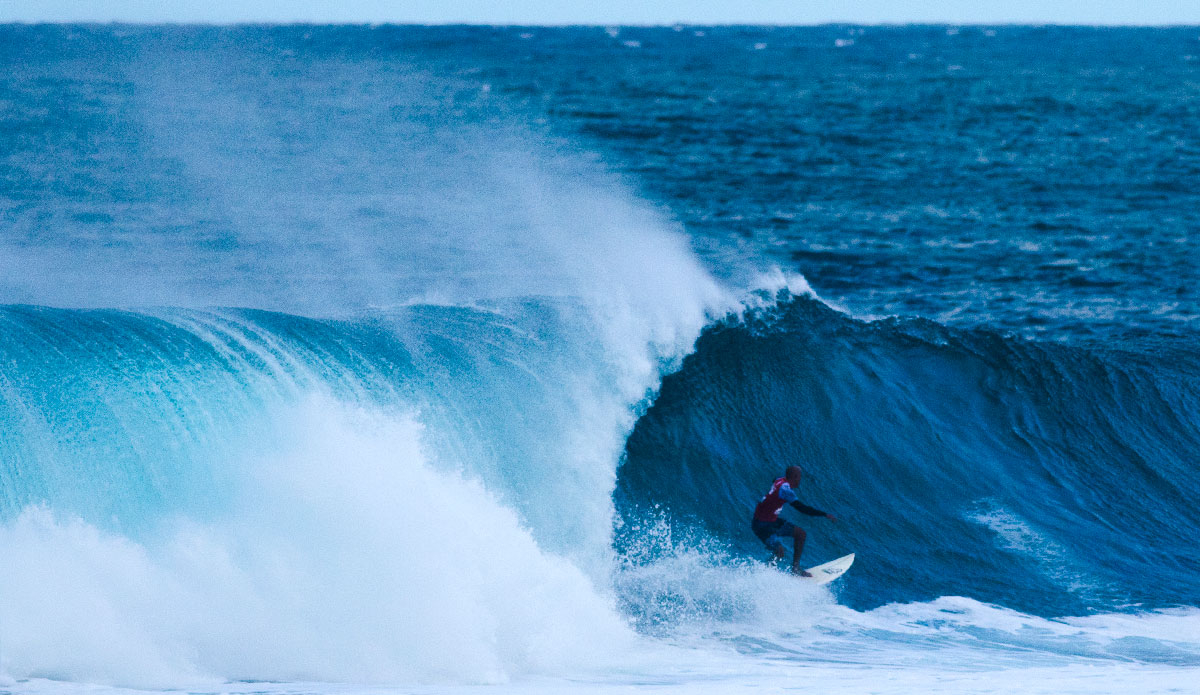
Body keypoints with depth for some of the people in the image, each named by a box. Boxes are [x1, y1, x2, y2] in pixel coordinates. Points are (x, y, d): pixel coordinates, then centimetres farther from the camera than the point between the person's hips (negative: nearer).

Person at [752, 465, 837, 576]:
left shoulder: (781, 481, 1)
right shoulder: (785, 489, -26)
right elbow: (802, 508, -28)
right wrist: (825, 515, -23)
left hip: (772, 521, 10)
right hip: (762, 525, -10)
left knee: (800, 533, 12)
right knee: (780, 551, -21)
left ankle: (795, 568, 19)